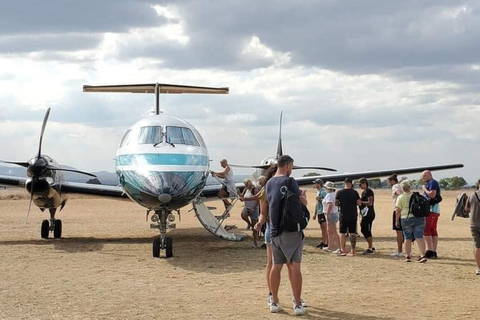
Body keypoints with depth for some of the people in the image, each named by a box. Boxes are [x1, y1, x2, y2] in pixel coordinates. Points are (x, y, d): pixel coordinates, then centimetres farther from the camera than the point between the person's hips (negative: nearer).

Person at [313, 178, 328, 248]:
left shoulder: (323, 192, -12)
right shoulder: (318, 192, 18)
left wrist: (319, 199, -23)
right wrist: (315, 214, 25)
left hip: (323, 212, -9)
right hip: (319, 212, 9)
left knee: (324, 228, -9)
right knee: (322, 229, 13)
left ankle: (327, 243, -8)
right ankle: (323, 242, 19)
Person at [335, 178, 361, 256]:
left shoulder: (339, 192, -4)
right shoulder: (354, 192, -4)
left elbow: (336, 203, -1)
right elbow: (359, 203, -4)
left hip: (343, 215, -1)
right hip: (353, 215, 1)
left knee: (342, 233, 6)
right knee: (352, 233, 7)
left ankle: (343, 250, 2)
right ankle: (353, 250, 7)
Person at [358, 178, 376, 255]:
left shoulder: (369, 191, -12)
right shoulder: (363, 192, 18)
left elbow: (370, 203, -22)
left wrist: (360, 202, -16)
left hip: (369, 214, -10)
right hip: (365, 214, 10)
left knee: (367, 231, -7)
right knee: (363, 230, 13)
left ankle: (370, 249, -1)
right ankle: (371, 247, 21)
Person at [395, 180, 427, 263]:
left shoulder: (400, 197, -4)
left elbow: (398, 210, -5)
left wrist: (397, 220, 3)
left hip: (406, 219, -2)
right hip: (419, 218, 2)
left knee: (408, 238, 7)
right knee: (419, 237, 0)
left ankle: (408, 256, 13)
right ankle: (423, 255, -9)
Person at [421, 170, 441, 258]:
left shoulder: (432, 182, -9)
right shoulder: (431, 183, 22)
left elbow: (432, 195, -21)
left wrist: (424, 189, -10)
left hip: (431, 210, -11)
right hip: (435, 211, 11)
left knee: (426, 230, -12)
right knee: (433, 231, 9)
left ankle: (429, 251, -16)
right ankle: (434, 252, 9)